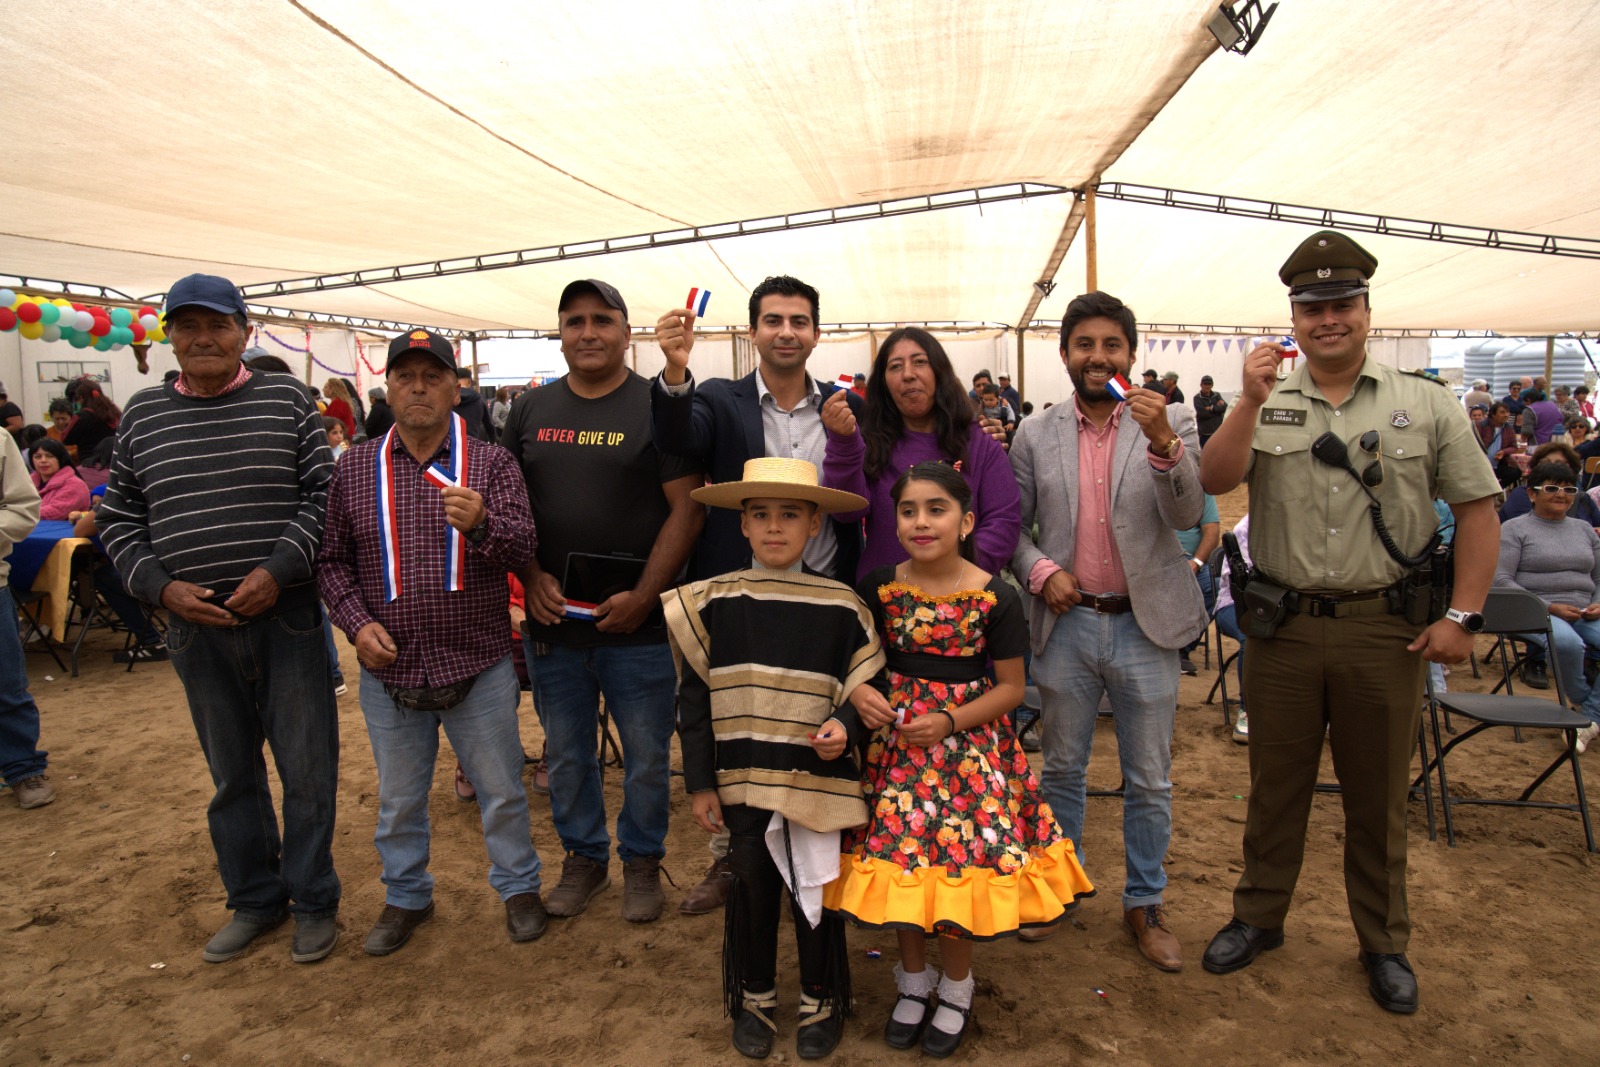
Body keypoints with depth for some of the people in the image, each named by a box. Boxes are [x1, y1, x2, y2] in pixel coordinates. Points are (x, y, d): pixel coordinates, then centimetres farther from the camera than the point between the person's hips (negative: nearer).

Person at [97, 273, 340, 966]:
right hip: (196, 625, 3)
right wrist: (160, 586, -6)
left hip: (286, 616, -2)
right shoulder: (143, 414, 8)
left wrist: (277, 570, -15)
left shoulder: (285, 400, 0)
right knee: (232, 773, 15)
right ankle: (254, 900, 33)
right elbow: (119, 519, 10)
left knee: (306, 766, 4)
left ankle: (313, 901, 22)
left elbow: (325, 493, -4)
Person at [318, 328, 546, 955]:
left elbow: (522, 550, -12)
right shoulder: (355, 470, 3)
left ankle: (518, 886, 34)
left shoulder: (491, 464, -3)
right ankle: (406, 896, 40)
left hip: (479, 667, -2)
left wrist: (481, 525, -32)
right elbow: (332, 558, 7)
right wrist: (356, 622, -8)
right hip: (389, 668, 2)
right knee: (398, 800, 19)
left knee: (501, 791, 13)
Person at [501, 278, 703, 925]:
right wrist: (533, 576, -5)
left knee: (646, 756, 8)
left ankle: (642, 861, 30)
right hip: (551, 615, 4)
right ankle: (583, 856, 36)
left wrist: (642, 596, -14)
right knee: (565, 753, 16)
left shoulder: (656, 407, -4)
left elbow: (688, 507, -9)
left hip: (636, 620, -3)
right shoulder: (530, 410, 9)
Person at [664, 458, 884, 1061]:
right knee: (751, 891, 15)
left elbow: (862, 690, 4)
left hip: (817, 779, -1)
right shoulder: (712, 603, -4)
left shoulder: (841, 606, -5)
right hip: (742, 780, 1)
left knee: (814, 892, 11)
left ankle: (822, 1003, 35)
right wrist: (700, 782, 0)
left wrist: (843, 727, -16)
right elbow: (692, 699, 0)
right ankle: (753, 1000, 38)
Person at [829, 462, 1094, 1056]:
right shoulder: (879, 589, -2)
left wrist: (950, 722, -16)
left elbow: (1011, 686, -4)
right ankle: (913, 980, 32)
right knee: (899, 855, 4)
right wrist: (862, 695, -12)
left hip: (969, 744, -2)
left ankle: (956, 989, 29)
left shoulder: (996, 598, -9)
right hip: (897, 741, 2)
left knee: (962, 856, 1)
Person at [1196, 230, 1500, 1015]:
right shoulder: (1265, 403, 4)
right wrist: (1250, 401, -20)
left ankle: (1383, 943, 32)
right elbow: (1214, 481, -10)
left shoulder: (1425, 402, 3)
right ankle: (1258, 917, 32)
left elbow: (1477, 508, 3)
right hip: (1284, 626, 1)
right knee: (1275, 784, 14)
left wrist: (1463, 615, -4)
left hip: (1385, 628, 0)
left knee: (1377, 796, 13)